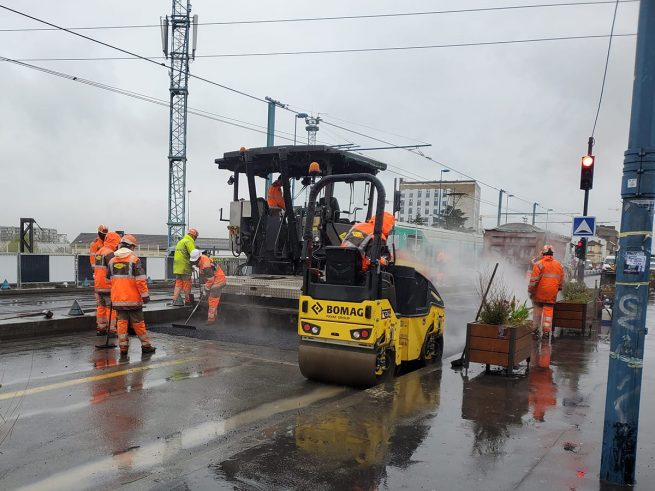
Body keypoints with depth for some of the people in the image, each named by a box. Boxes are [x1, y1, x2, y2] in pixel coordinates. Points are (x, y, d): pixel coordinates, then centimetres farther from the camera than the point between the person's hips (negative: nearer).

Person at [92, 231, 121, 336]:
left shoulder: (98, 252, 15)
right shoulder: (110, 253, -15)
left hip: (98, 285, 9)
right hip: (108, 286, -9)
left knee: (101, 306, 16)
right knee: (111, 307, -4)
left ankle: (100, 328, 22)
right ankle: (112, 329, -4)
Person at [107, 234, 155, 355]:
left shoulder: (112, 260, 8)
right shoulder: (134, 259, -10)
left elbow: (109, 279, 19)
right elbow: (140, 279, -15)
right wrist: (145, 295, -10)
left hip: (117, 298, 4)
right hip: (133, 298, -4)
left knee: (121, 322, 7)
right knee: (138, 322, 4)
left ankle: (123, 347, 6)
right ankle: (145, 345, 12)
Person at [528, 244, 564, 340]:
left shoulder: (539, 264, -9)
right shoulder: (558, 265, 7)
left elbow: (534, 280, -12)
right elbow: (561, 280, 13)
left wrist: (530, 291, -5)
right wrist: (558, 289, 25)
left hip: (539, 293, -3)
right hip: (552, 294, 3)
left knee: (537, 309, 12)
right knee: (549, 310, 6)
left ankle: (536, 328, 19)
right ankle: (546, 330, 3)